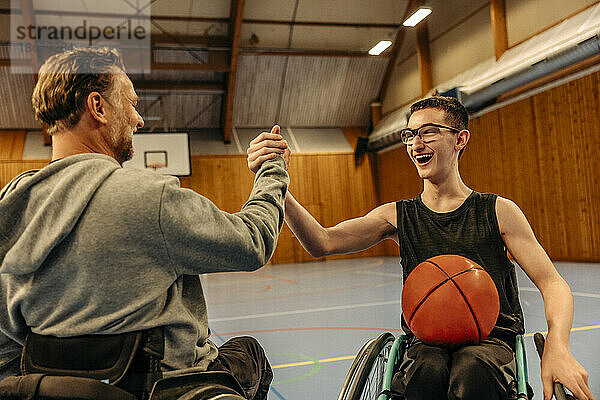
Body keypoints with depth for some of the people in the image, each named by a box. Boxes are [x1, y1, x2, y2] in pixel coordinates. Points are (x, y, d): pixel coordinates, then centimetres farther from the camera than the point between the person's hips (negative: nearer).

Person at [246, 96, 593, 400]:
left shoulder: (498, 211, 3)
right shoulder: (398, 216, 4)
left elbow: (552, 283, 0)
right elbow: (323, 243, -11)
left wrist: (557, 347, -21)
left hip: (492, 341, 0)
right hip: (426, 344, 1)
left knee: (473, 369, -34)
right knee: (428, 370, -33)